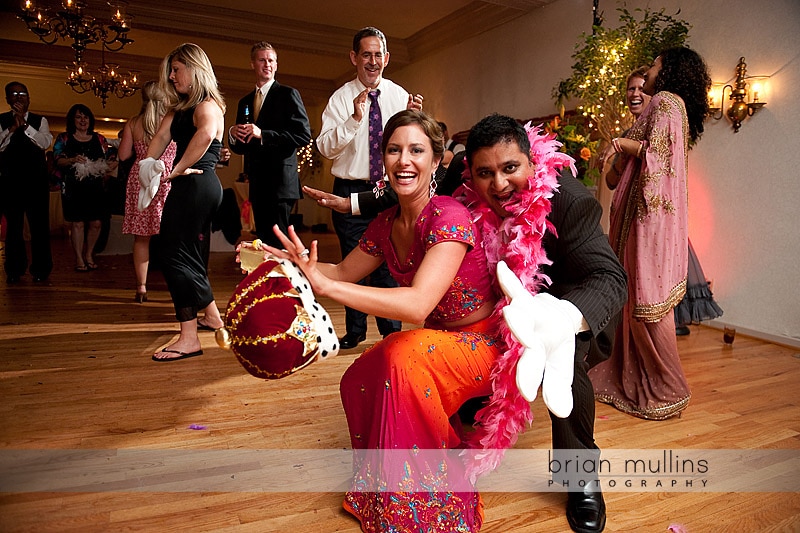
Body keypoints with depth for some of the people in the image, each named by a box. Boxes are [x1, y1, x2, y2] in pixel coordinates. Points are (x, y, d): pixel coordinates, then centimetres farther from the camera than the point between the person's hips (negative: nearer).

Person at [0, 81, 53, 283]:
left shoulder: (39, 121, 7)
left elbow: (45, 143, -8)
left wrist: (24, 124, -17)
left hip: (36, 181, -1)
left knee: (39, 225, 0)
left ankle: (41, 269, 9)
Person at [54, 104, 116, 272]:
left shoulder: (99, 139, 14)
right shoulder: (64, 138, 9)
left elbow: (107, 162, 13)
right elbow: (58, 160, -1)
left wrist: (107, 172, -8)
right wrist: (73, 160, -20)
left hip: (95, 188, 2)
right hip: (74, 188, -2)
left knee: (96, 223, -1)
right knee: (78, 223, -4)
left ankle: (89, 255, 18)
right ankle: (79, 259, 5)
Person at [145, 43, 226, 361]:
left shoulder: (207, 105, -11)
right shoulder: (180, 106, 19)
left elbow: (206, 133, -34)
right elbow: (162, 136, 6)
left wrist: (179, 168, -27)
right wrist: (149, 165, -11)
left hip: (197, 186, -10)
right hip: (193, 187, 10)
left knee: (175, 255, -9)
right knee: (190, 255, 18)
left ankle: (189, 338, -7)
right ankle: (212, 316, 33)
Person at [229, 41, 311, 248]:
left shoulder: (288, 94, 0)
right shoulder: (245, 102, 19)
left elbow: (303, 134, -12)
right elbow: (240, 147, 21)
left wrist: (263, 134, -17)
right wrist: (233, 135, -2)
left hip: (280, 183, -7)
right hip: (256, 184, 7)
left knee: (278, 242, -11)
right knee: (263, 241, 11)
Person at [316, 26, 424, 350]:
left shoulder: (399, 96, 4)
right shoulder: (341, 98, -1)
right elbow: (325, 148, -12)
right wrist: (354, 119, -24)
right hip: (351, 189, -1)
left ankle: (391, 330, 20)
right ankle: (355, 330, 23)